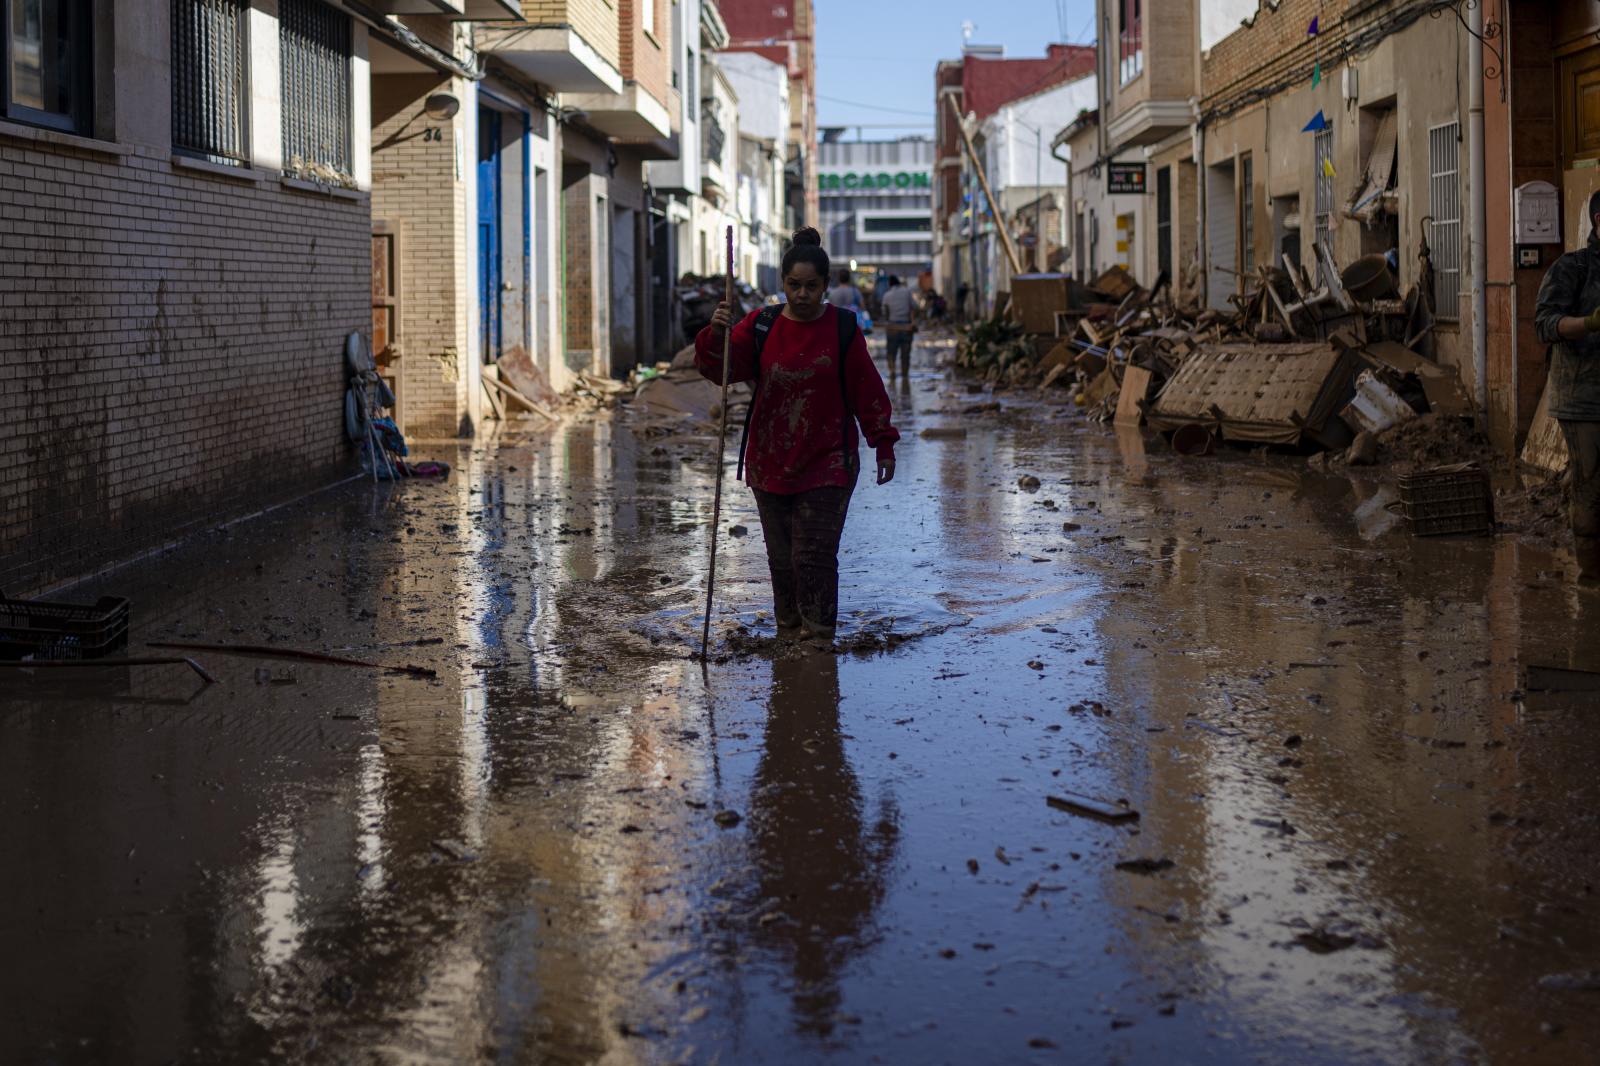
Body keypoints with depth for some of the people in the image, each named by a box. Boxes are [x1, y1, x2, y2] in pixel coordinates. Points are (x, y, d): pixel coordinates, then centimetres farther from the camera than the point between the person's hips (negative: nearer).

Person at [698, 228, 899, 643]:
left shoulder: (843, 329, -1)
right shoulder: (760, 327, 3)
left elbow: (867, 390, 3)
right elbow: (722, 369, -9)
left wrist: (883, 444, 2)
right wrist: (716, 336, -30)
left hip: (827, 465, -3)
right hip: (770, 464, 3)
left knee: (814, 556, -8)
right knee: (781, 558, 8)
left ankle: (819, 637, -1)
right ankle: (788, 635, 19)